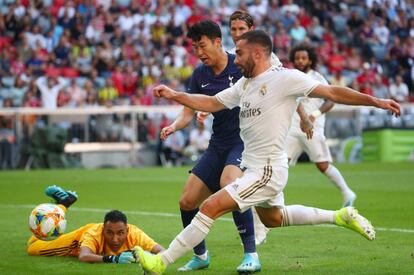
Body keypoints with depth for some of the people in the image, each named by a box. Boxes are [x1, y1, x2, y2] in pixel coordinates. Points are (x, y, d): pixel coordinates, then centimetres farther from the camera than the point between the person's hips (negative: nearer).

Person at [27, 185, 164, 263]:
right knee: (32, 248, 7)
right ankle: (63, 203, 23)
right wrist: (112, 258, -76)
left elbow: (161, 252, -47)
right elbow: (83, 257, -64)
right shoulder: (94, 234, -48)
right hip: (82, 236, -2)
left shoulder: (134, 234, -44)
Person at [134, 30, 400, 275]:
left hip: (267, 172, -10)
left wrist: (375, 101, -18)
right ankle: (340, 216, 38)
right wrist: (174, 95, 5)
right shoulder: (245, 84, 9)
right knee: (273, 218, 29)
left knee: (210, 207, -16)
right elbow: (212, 103, 16)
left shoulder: (285, 78, -15)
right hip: (254, 169, 10)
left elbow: (333, 92, -13)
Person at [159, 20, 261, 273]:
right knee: (187, 202, 1)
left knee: (229, 183, -35)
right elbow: (189, 112, 9)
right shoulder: (200, 75, 6)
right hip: (219, 145, 7)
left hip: (246, 139, -6)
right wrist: (175, 126, -11)